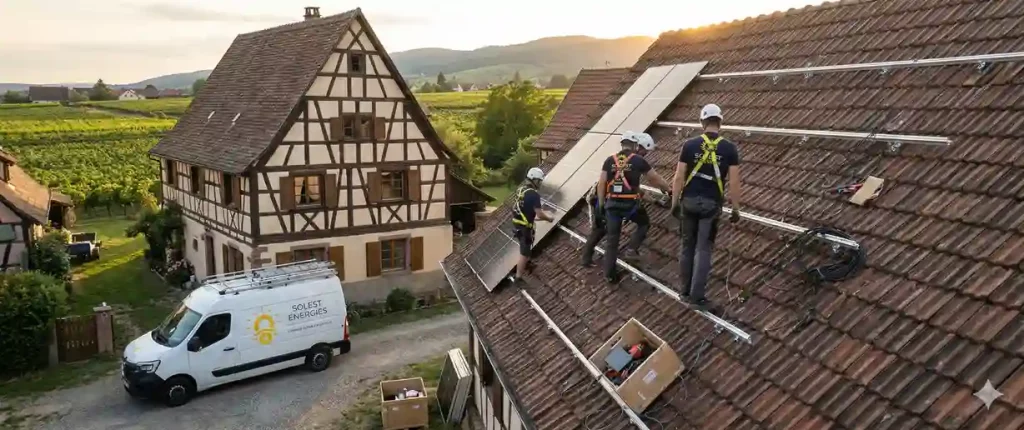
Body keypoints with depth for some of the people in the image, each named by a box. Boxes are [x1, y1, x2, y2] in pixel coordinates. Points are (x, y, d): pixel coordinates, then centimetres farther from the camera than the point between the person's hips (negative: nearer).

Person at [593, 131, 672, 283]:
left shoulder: (610, 160, 6)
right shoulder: (638, 161, -1)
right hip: (630, 204, -3)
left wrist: (601, 205, 11)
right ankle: (631, 249, 9)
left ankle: (609, 273, 11)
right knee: (644, 223, 26)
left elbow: (601, 184, 4)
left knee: (612, 238, 9)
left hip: (612, 204, 3)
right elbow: (656, 179, 7)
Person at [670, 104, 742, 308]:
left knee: (688, 246, 14)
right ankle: (697, 295, 4)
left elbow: (679, 177, -3)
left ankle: (686, 289, 22)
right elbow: (734, 182, -4)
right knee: (703, 249, 4)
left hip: (689, 201, 1)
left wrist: (674, 202, 6)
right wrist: (736, 208, 5)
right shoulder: (729, 148, -4)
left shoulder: (689, 145, -3)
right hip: (711, 204, -1)